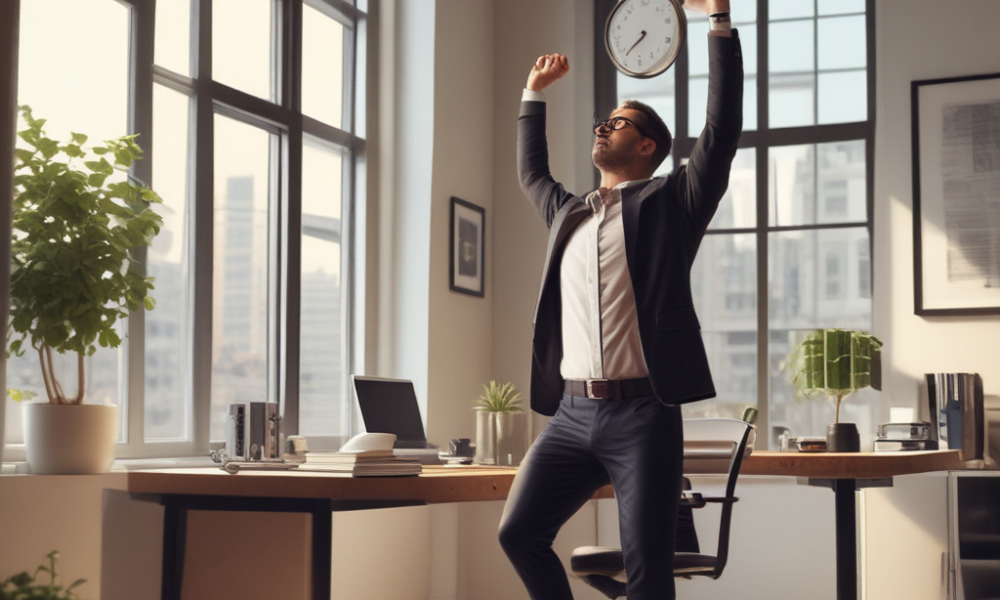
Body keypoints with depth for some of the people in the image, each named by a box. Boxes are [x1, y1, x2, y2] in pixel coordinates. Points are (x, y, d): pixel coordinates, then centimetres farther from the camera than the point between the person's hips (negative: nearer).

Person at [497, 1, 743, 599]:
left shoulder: (668, 202, 4)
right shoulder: (569, 212, 21)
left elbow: (722, 131, -5)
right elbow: (532, 173, 41)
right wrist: (534, 94, 41)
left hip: (641, 413, -6)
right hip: (573, 412, 6)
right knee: (519, 533, 0)